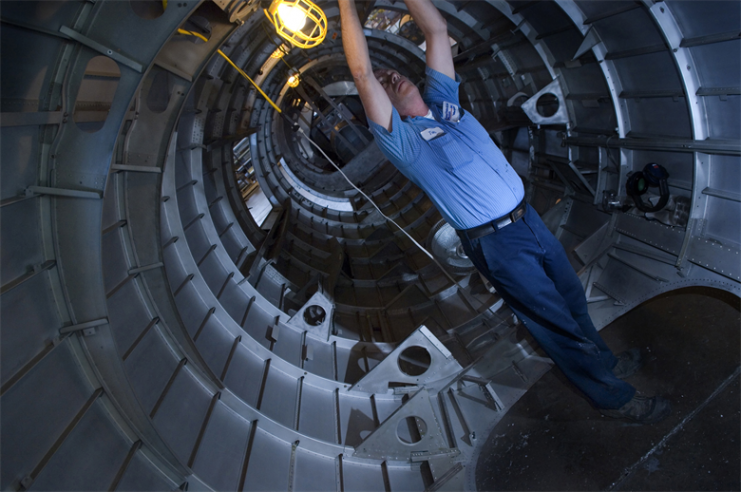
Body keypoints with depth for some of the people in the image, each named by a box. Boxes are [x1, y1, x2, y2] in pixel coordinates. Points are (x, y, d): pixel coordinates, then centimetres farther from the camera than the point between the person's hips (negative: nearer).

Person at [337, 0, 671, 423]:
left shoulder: (442, 100, 8)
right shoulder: (399, 138, -11)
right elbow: (362, 73, -20)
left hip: (528, 216, 7)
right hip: (497, 244, -7)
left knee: (571, 296, 22)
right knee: (556, 321, 5)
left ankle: (603, 361, 47)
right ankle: (613, 396, 26)